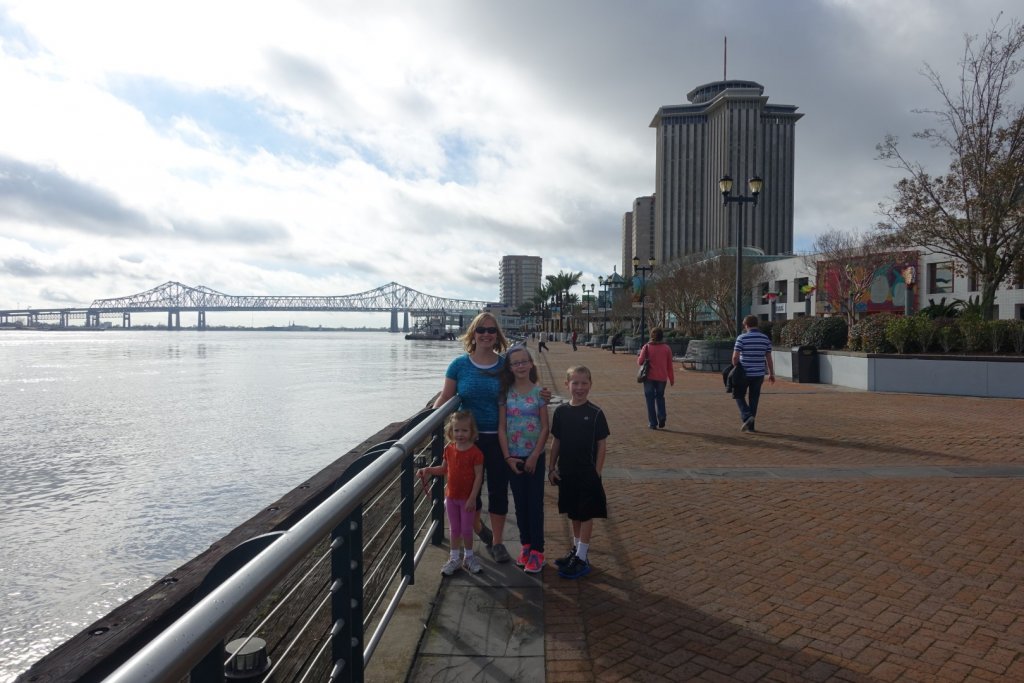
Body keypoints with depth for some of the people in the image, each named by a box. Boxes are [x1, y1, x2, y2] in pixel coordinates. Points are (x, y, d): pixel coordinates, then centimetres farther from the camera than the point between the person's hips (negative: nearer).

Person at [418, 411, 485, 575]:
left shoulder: (475, 452, -17)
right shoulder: (449, 449, -1)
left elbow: (478, 476, -16)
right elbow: (444, 469, 12)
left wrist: (472, 498, -18)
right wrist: (428, 470, -4)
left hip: (467, 498, -4)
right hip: (451, 496, 4)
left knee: (466, 529, 8)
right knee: (454, 529, 15)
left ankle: (469, 557, 29)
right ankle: (454, 559, 28)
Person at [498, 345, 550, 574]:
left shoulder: (539, 392, -5)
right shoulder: (506, 393, 0)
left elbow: (545, 428, -6)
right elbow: (502, 428, -1)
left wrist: (534, 456, -11)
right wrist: (507, 457, -8)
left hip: (535, 456, -2)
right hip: (513, 456, 2)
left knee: (535, 503, 3)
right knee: (520, 502, 12)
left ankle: (537, 551, 11)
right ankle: (526, 545, 25)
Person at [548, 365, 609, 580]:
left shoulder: (595, 413, -10)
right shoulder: (561, 411, 0)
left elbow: (601, 445, -6)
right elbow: (556, 441, 7)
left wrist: (597, 473, -9)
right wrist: (552, 468, 5)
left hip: (587, 473, -4)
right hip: (566, 472, 4)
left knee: (586, 515, 4)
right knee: (574, 514, 17)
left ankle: (582, 558, 11)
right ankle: (577, 549, 32)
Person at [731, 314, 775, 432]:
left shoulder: (742, 338, -9)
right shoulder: (765, 338, 3)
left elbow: (735, 357, -11)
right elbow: (768, 358, 6)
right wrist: (771, 374, 14)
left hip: (744, 373, -3)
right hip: (759, 374, 3)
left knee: (739, 395, 13)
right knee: (754, 399, 10)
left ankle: (746, 416, -9)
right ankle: (750, 426, 15)